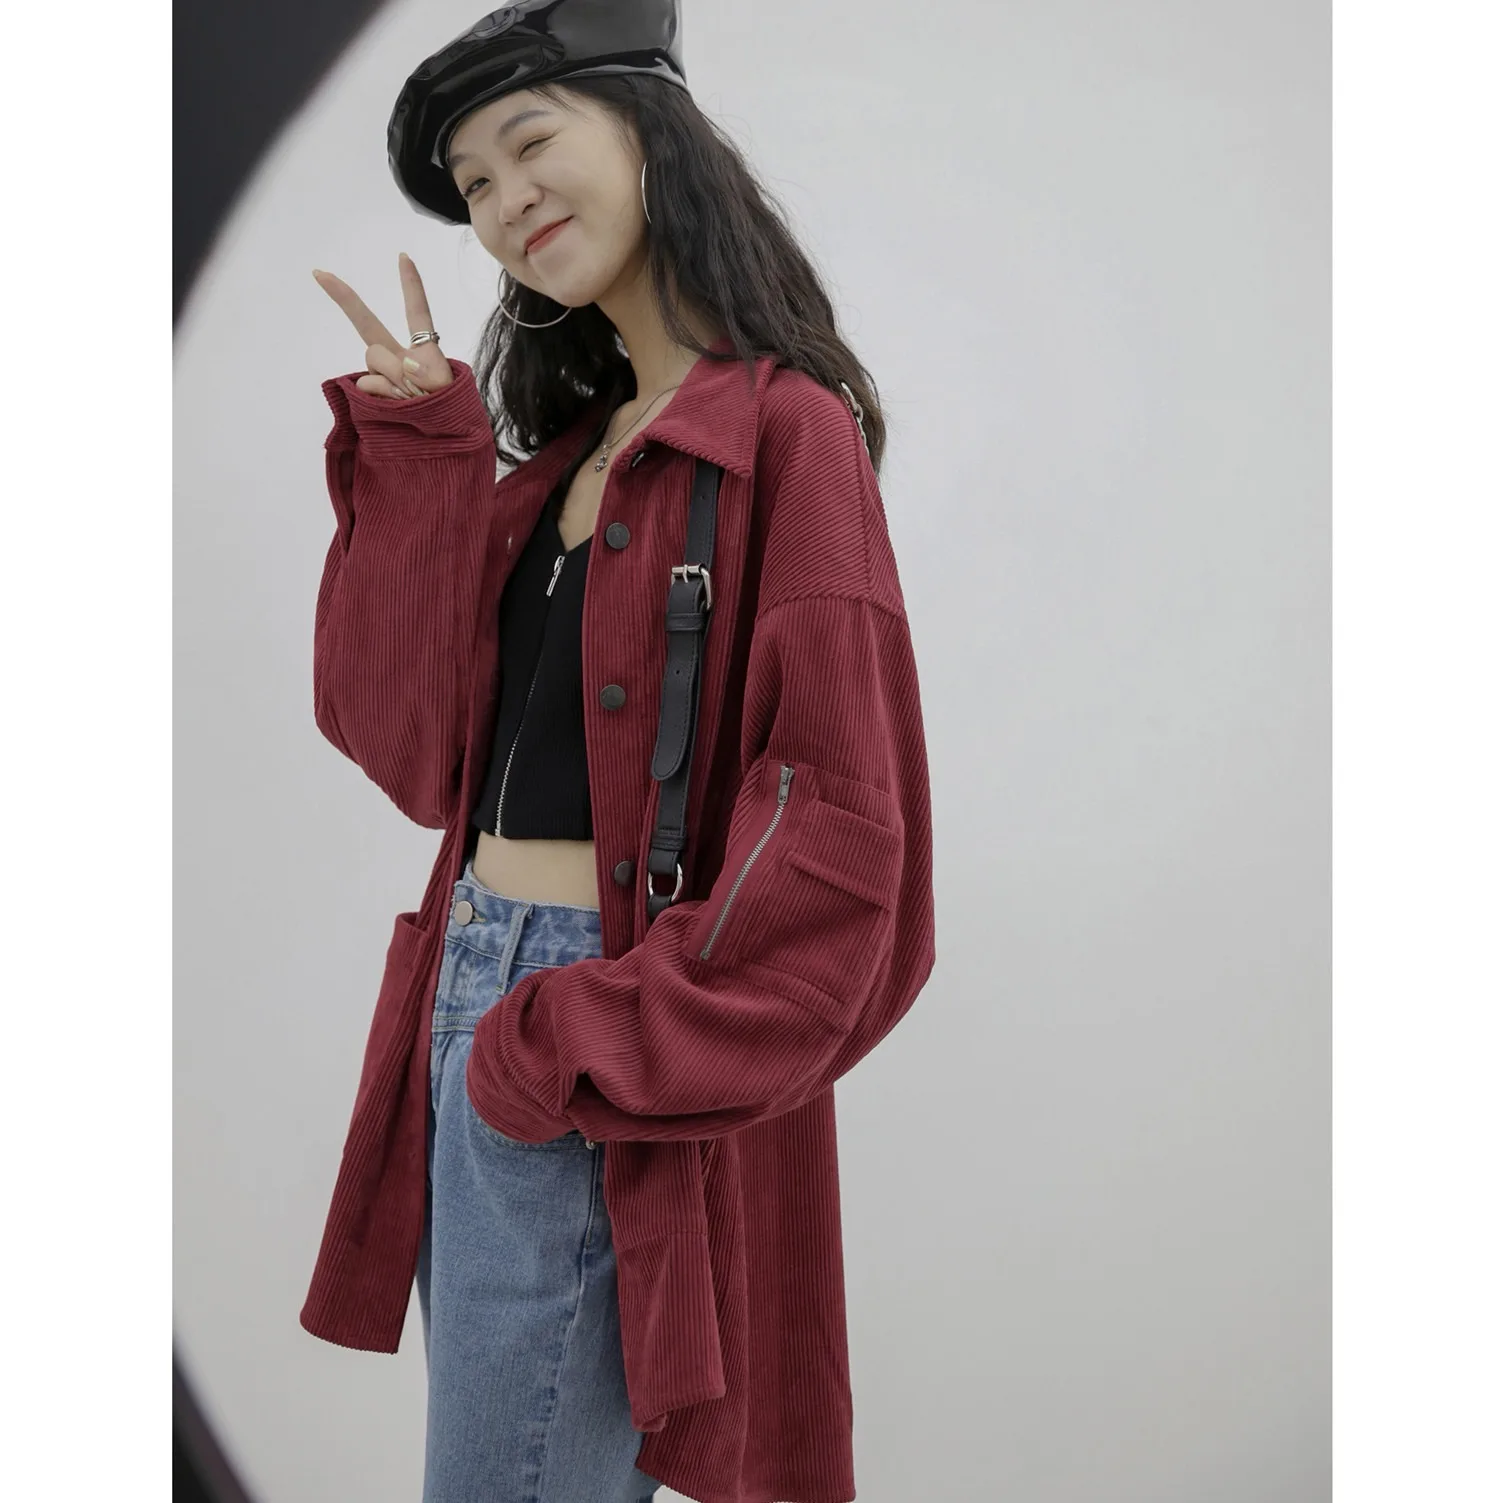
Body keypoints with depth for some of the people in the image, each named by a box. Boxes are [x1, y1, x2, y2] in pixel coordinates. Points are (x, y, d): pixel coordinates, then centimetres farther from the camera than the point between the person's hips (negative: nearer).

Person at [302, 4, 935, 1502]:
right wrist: (418, 451, 1)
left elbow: (830, 831, -18)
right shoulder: (565, 440, 13)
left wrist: (581, 1049, -17)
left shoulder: (785, 430, -11)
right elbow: (416, 749, 7)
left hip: (599, 1067, -8)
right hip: (472, 1013, 8)